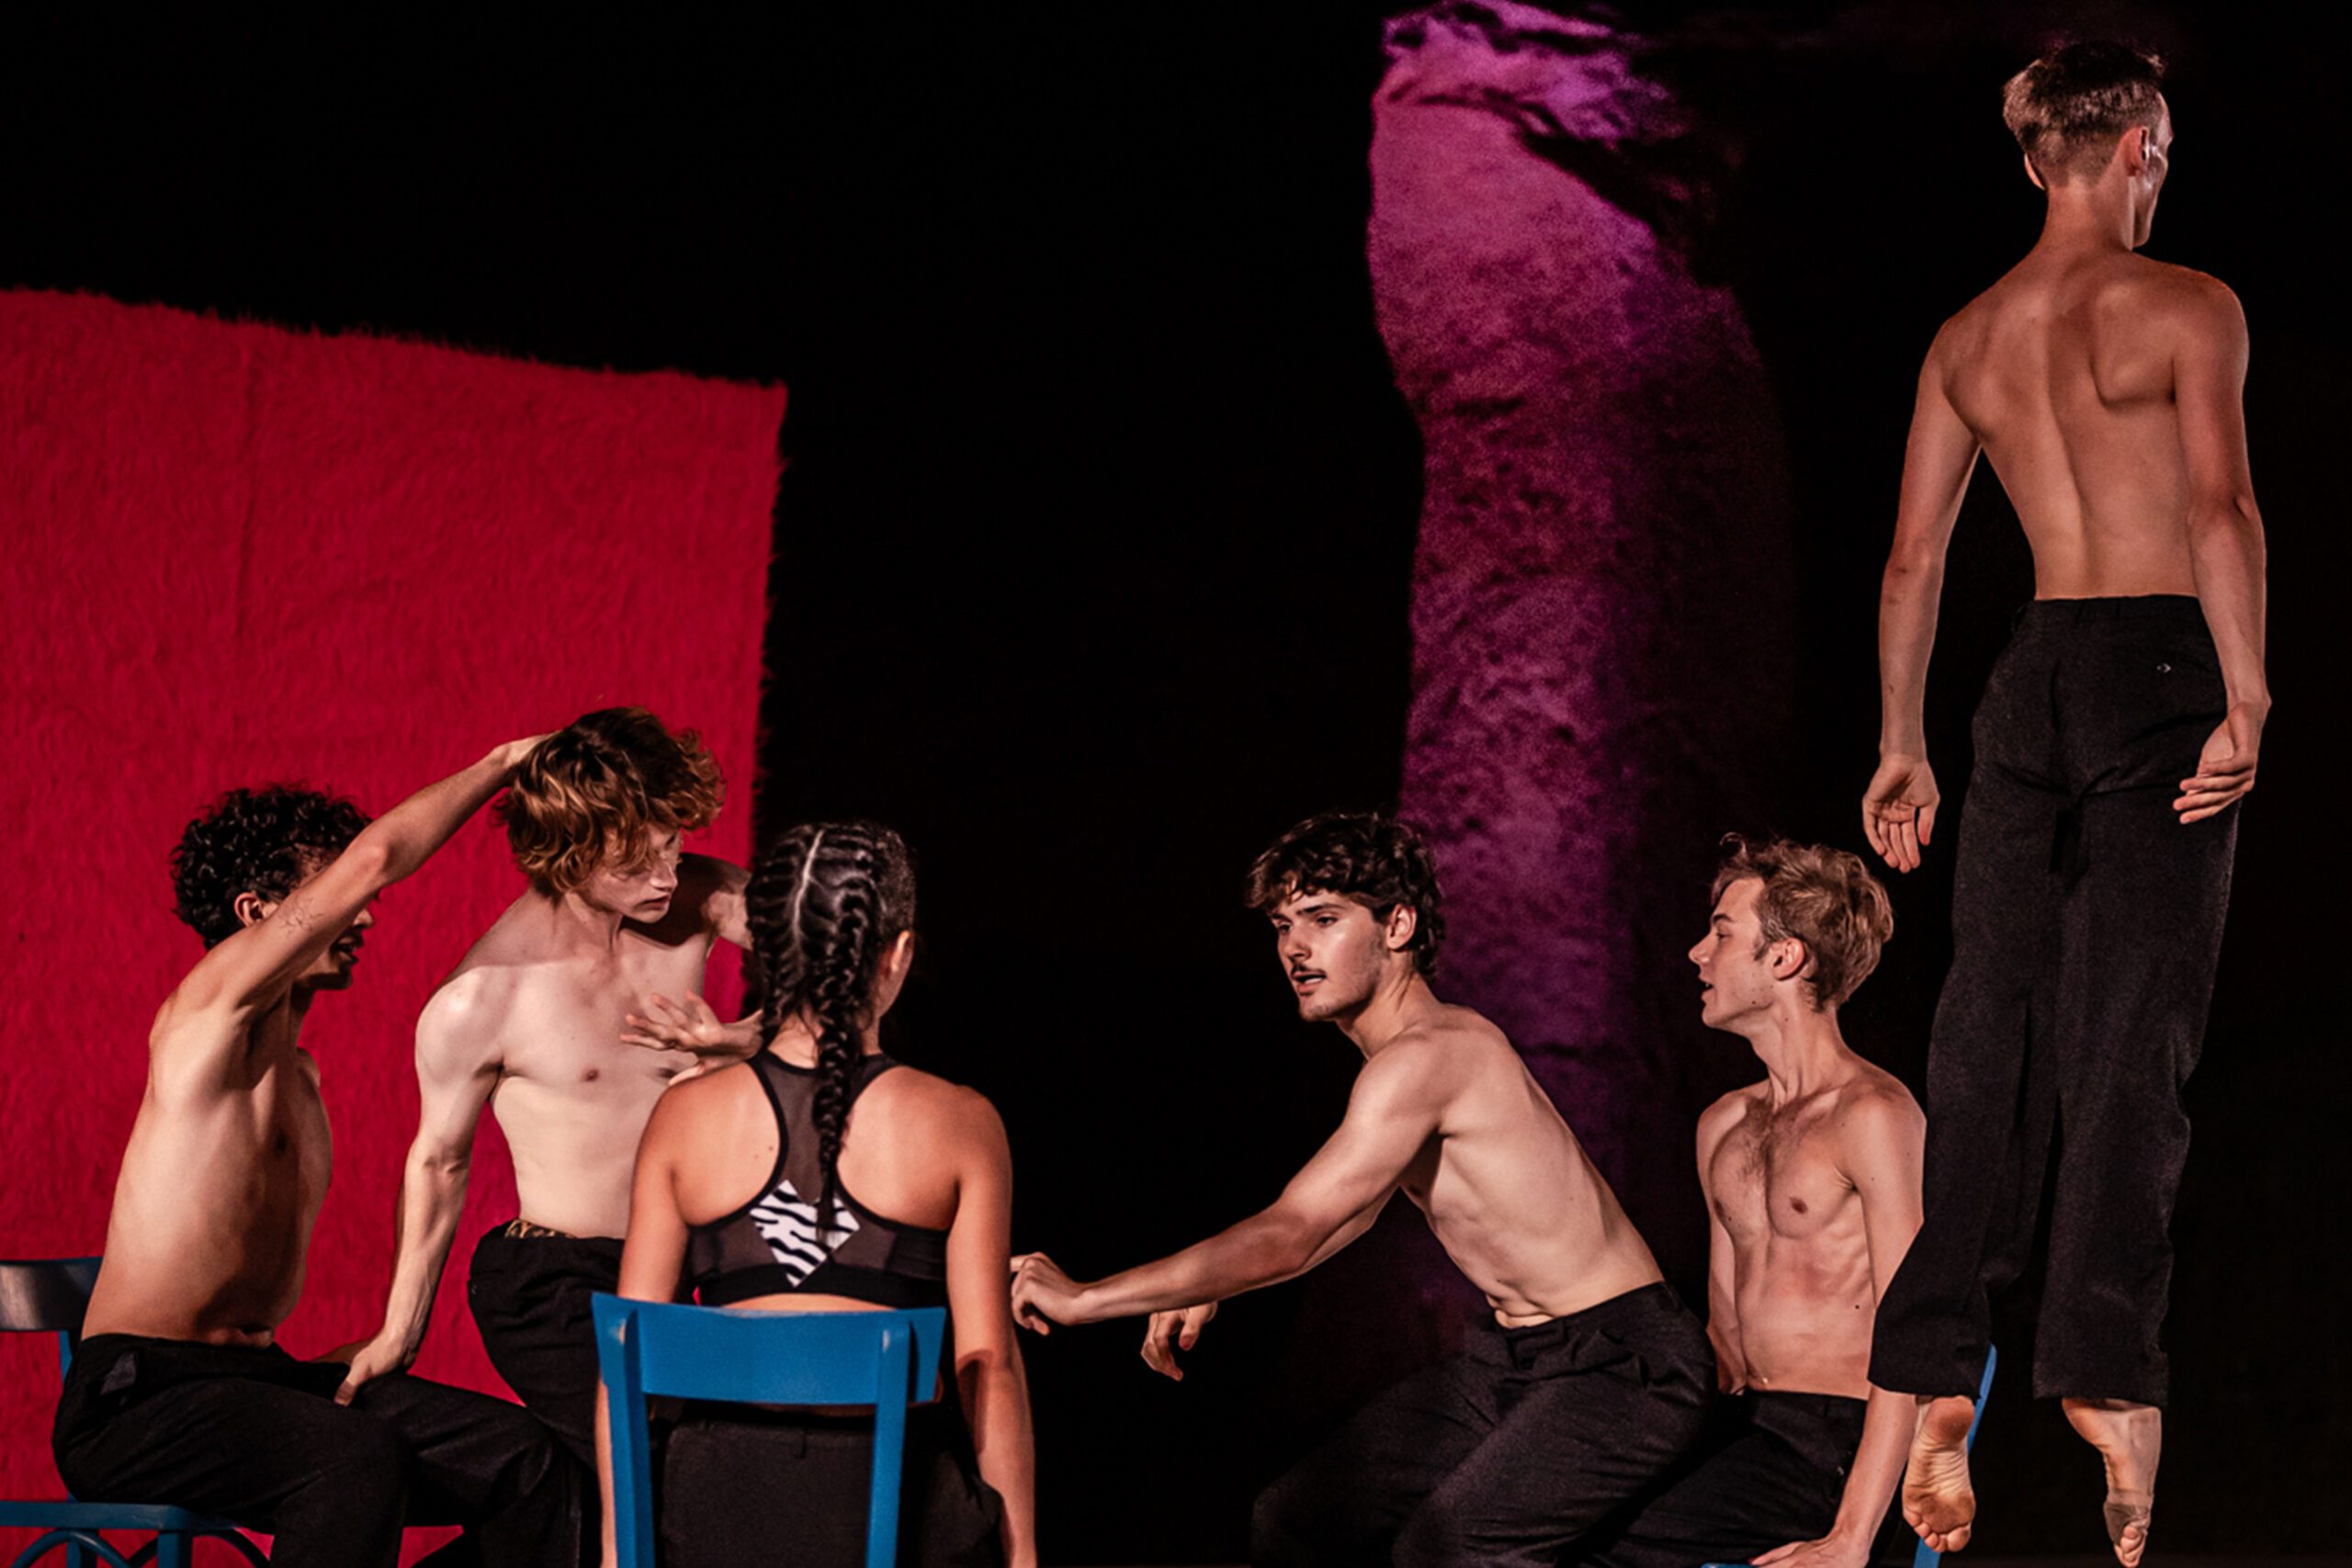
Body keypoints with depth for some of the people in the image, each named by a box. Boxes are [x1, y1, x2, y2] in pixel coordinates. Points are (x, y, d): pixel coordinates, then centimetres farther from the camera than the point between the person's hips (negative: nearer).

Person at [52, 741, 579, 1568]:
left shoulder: (298, 1071, 20)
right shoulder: (206, 1007, -7)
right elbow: (372, 859, -18)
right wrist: (502, 761, -7)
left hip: (257, 1376, 9)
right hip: (130, 1406, -8)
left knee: (523, 1461, -11)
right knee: (359, 1459, -37)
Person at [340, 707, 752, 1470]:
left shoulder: (697, 899, -5)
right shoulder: (480, 999, -16)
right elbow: (439, 1160, -2)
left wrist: (733, 1043, -23)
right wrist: (400, 1332, 6)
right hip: (553, 1287, -6)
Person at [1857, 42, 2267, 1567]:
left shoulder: (1969, 338, 12)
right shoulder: (2189, 307, -3)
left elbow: (1915, 555, 12)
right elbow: (2221, 505, -15)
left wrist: (1903, 742, 17)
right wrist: (2249, 702, -18)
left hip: (2036, 672, 5)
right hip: (2163, 661, -4)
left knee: (1992, 1026, 4)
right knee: (2137, 1029, -5)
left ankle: (1936, 1378, -1)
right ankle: (2107, 1379, -14)